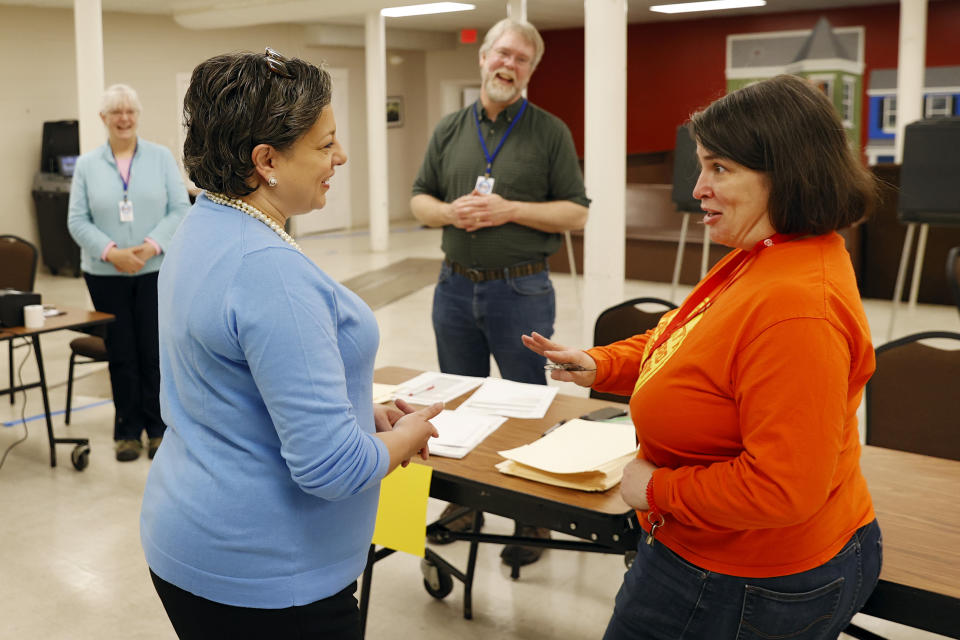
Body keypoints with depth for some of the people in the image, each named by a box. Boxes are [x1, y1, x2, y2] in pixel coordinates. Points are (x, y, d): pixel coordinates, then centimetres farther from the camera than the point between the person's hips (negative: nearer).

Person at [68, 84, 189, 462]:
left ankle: (158, 428, 15)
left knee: (154, 352, 1)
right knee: (121, 355, 6)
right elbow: (78, 220, 1)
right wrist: (111, 252, -14)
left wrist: (152, 246, -15)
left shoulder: (161, 157, 3)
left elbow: (179, 209, -2)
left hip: (156, 271, -1)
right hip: (106, 275, 1)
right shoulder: (87, 165, 5)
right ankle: (128, 430, 17)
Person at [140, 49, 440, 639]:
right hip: (264, 577, -9)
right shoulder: (270, 270, -27)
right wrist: (405, 439, -9)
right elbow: (331, 466, -29)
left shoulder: (201, 230, 4)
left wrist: (364, 413, 6)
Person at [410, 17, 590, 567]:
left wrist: (509, 210, -17)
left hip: (521, 290, -4)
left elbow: (576, 213, -5)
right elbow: (420, 199, 12)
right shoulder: (450, 130, 9)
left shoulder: (550, 132, -2)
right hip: (456, 286, 4)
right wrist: (450, 212, -10)